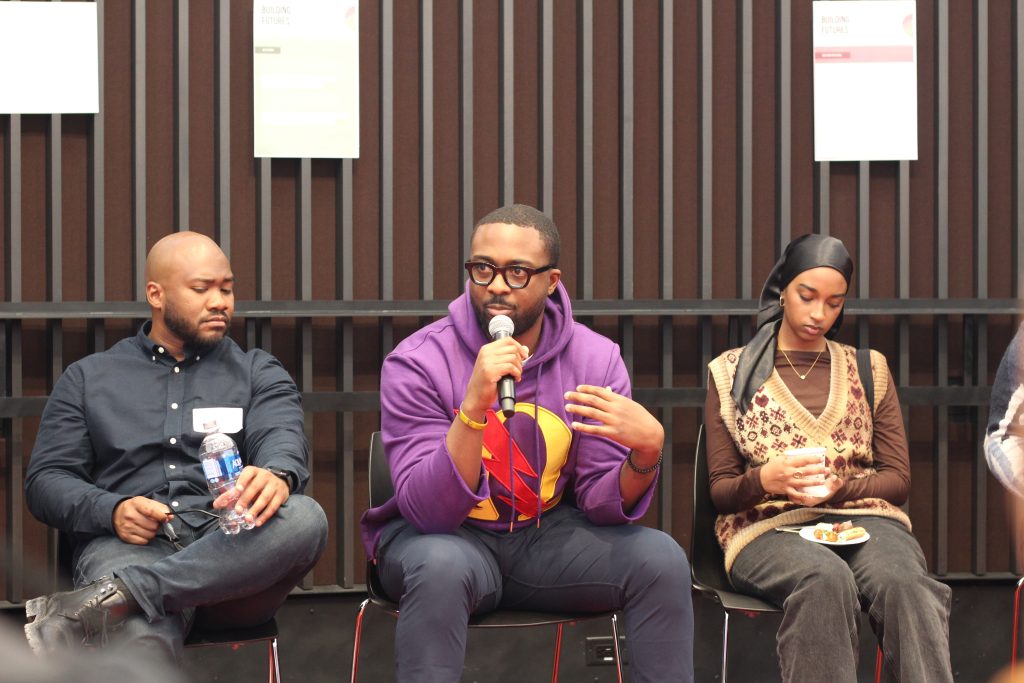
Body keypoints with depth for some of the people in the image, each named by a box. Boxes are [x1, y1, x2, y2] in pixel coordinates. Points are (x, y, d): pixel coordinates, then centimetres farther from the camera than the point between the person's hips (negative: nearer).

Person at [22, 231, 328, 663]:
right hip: (127, 543, -3)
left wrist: (277, 475, -27)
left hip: (232, 547, 4)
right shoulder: (88, 378, 21)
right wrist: (112, 512, -9)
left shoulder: (258, 373, 21)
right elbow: (46, 479, 14)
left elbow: (281, 437, 1)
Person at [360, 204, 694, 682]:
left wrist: (646, 453, -28)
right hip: (443, 536, -3)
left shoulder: (595, 359, -6)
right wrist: (473, 406, -36)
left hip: (545, 535, 3)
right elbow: (428, 510, -22)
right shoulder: (416, 363, -15)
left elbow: (602, 503, -5)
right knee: (442, 565, -36)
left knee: (661, 560, -20)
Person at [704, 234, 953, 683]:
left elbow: (898, 479, 13)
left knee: (907, 584, -36)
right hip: (769, 526, -1)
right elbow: (720, 490, 11)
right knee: (827, 578, -39)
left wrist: (839, 487, -9)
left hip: (863, 518, 2)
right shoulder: (733, 373, 12)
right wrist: (765, 479, -13)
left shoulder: (868, 371, 17)